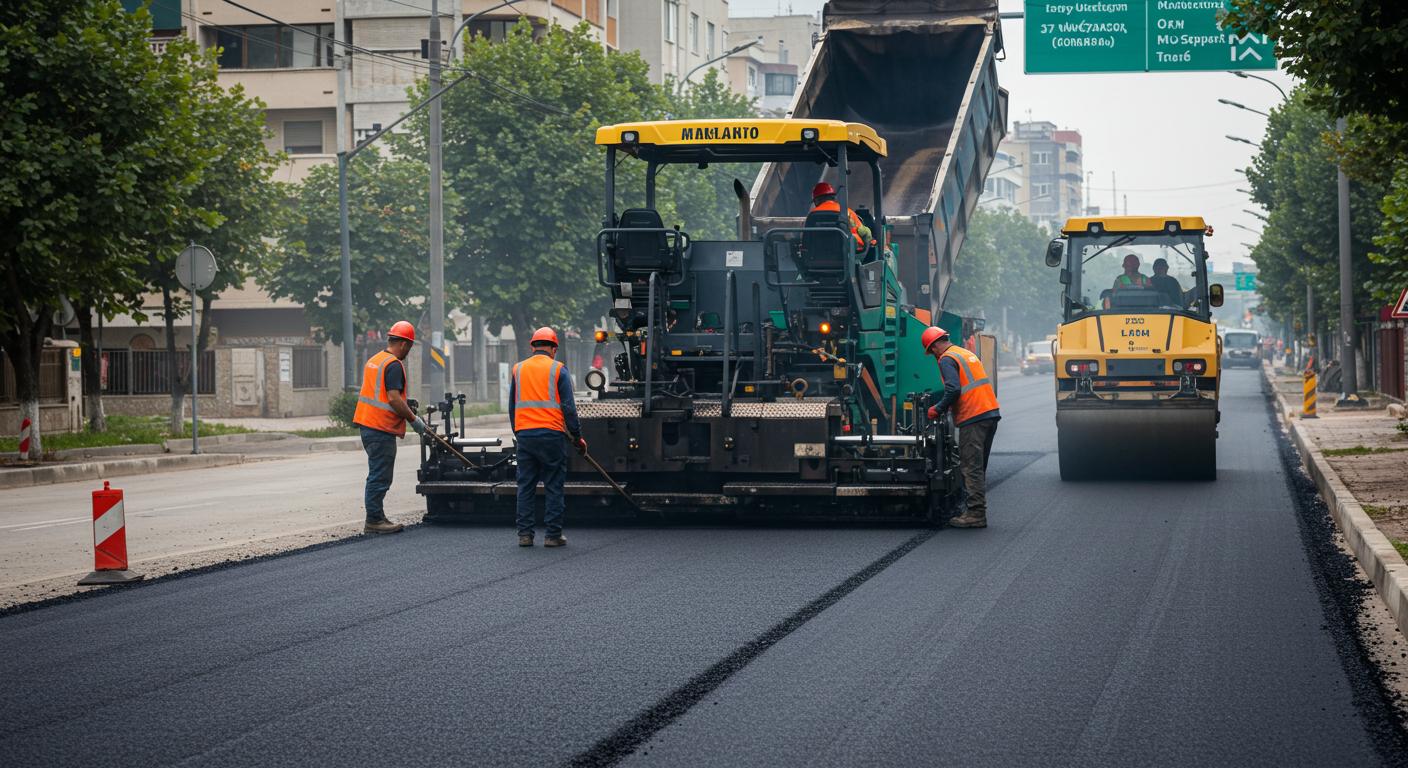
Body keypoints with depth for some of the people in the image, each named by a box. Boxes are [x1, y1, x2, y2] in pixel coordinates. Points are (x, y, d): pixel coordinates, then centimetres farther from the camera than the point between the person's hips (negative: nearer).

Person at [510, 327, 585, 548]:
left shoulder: (518, 369, 11)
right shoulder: (558, 369, 0)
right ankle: (553, 535, 0)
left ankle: (524, 534, 7)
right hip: (551, 436, -3)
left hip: (524, 435, 3)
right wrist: (577, 437, 5)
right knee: (554, 487, 2)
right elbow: (568, 407, -2)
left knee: (525, 486, 9)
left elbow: (512, 407, 16)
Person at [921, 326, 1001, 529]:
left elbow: (954, 390, -19)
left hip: (973, 418, -9)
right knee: (978, 467, 14)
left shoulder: (947, 359, -6)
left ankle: (975, 514, -10)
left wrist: (937, 409, -5)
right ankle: (977, 510, 14)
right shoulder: (967, 354, 22)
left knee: (971, 468, -7)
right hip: (991, 413, 9)